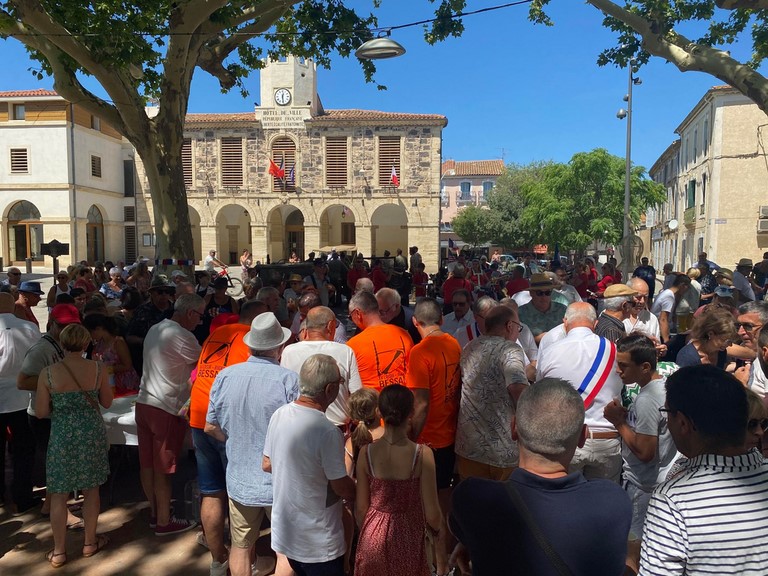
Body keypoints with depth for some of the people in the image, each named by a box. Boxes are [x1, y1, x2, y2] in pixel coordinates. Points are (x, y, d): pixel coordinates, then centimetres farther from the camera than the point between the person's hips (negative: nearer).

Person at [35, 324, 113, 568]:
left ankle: (58, 551, 21)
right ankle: (90, 542, 29)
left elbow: (41, 412, -5)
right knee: (91, 490, 16)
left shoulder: (48, 373, -11)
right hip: (92, 435, 1)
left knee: (59, 495, 12)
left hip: (62, 437, -1)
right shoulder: (97, 369, -9)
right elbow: (107, 403, 2)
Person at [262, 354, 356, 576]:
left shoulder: (279, 414, -6)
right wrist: (360, 490, 2)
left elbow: (267, 464, 6)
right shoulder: (328, 432, -28)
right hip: (317, 543, -7)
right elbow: (342, 488, -18)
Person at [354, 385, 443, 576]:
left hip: (373, 538, 2)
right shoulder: (422, 455, -20)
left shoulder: (367, 453, -14)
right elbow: (432, 515, -15)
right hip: (407, 540, -2)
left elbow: (361, 509, -5)